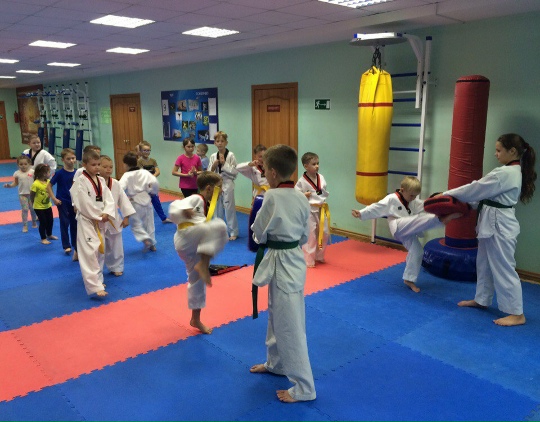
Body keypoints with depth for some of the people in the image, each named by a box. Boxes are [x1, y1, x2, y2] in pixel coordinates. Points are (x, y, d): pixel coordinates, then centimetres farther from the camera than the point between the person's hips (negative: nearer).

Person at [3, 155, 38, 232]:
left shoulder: (32, 172, -7)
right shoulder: (17, 173, -4)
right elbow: (15, 183, 4)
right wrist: (9, 185, -13)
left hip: (32, 193, 0)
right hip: (22, 194, 0)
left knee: (33, 209, 12)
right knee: (24, 209, -1)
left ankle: (34, 222, 33)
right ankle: (25, 225, 8)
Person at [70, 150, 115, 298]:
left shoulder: (101, 180, 7)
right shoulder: (80, 182, -13)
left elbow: (109, 198, 1)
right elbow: (84, 204, -17)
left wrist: (106, 214, -15)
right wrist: (99, 216, -14)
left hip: (100, 221, 7)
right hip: (86, 221, -7)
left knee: (100, 251, 17)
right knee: (89, 253, -12)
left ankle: (97, 279, 34)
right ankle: (95, 287, -15)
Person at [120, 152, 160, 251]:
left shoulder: (127, 175, -11)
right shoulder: (144, 172, -1)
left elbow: (120, 188, -24)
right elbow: (155, 182, -10)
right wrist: (152, 191, 7)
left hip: (135, 202, -4)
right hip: (146, 200, 4)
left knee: (136, 224, 10)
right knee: (149, 222, 16)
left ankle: (145, 239, -12)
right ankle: (152, 244, 25)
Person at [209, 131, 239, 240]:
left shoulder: (230, 155, -7)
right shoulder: (213, 156, 6)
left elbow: (235, 172, -10)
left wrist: (224, 164, -15)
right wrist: (213, 166, -9)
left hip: (227, 184, -5)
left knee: (229, 208, -2)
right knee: (217, 208, 13)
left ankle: (233, 232, 10)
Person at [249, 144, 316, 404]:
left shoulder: (272, 196, -20)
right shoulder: (301, 198, 3)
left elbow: (259, 232, -10)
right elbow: (305, 235, 10)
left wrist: (262, 235, 10)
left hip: (281, 264, -9)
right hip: (293, 259, 9)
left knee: (290, 327, 2)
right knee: (277, 318, 25)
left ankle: (303, 388, 14)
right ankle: (275, 363, 44)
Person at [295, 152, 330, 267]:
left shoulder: (321, 178, 3)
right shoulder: (302, 181, -13)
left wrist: (324, 193, -2)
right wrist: (304, 195, -23)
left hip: (321, 210, 6)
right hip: (309, 211, -6)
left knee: (324, 233, 14)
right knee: (310, 236, -2)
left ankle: (319, 256, 33)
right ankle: (309, 260, 11)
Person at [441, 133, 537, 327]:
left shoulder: (505, 173, -21)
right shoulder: (514, 172, 12)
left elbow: (476, 189, -16)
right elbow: (485, 193, 15)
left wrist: (447, 194, -5)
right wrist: (461, 202, 9)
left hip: (500, 225, -11)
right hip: (495, 223, 11)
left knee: (503, 267, -3)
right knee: (484, 264, 20)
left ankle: (516, 313, 7)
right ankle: (482, 299, 34)